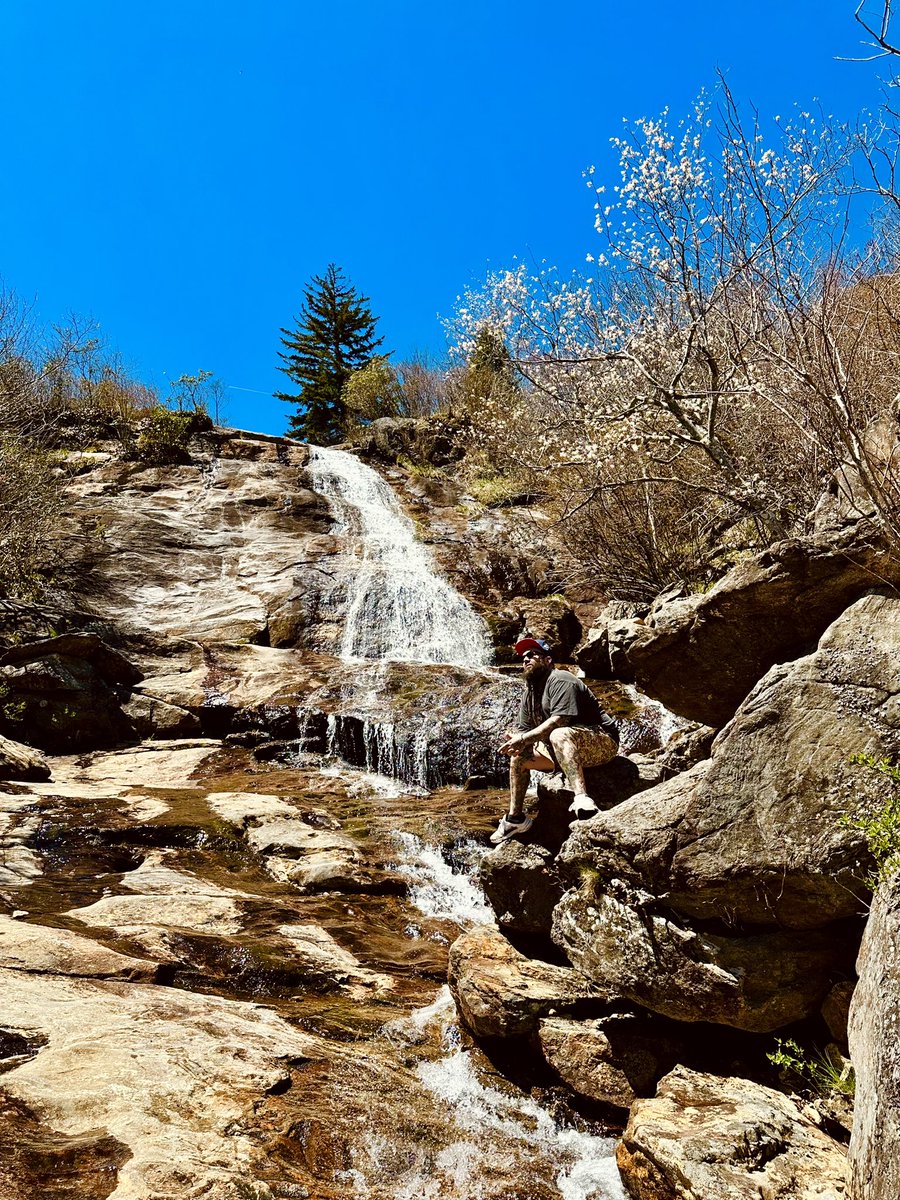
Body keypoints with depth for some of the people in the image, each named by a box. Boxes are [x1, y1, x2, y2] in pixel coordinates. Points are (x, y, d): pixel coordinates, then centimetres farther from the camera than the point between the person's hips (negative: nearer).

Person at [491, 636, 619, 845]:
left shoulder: (559, 680, -14)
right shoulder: (529, 694, 14)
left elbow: (559, 720, -27)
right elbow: (524, 730, 10)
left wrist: (524, 739, -27)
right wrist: (515, 742, -14)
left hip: (601, 743, -10)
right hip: (560, 749, 10)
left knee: (559, 735, -38)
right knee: (518, 756, 8)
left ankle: (581, 798, -52)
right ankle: (515, 817, 12)